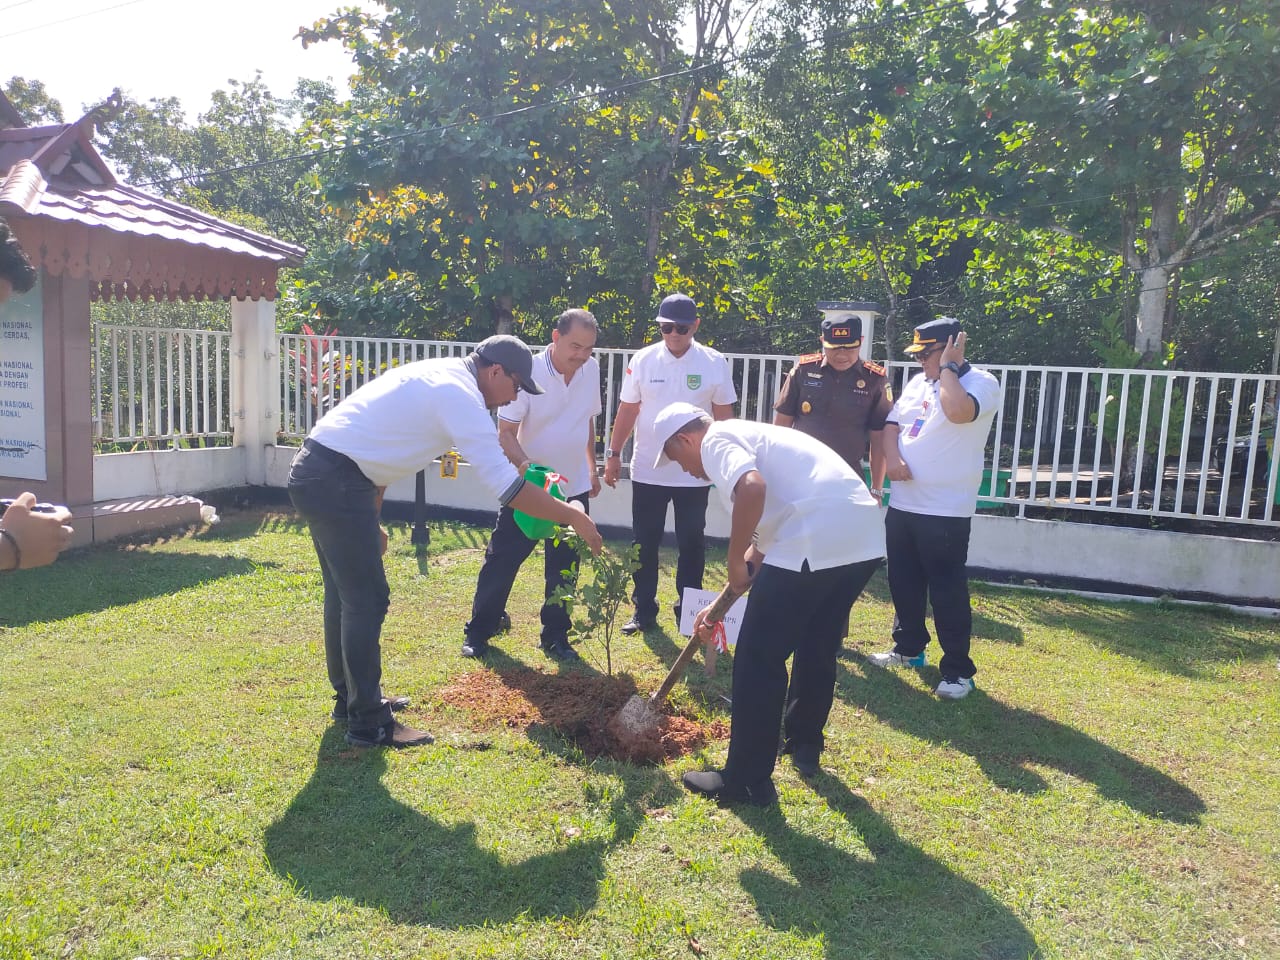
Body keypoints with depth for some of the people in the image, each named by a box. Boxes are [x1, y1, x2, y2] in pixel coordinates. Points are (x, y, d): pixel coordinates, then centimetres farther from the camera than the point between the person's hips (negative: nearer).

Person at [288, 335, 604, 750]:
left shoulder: (436, 375, 16)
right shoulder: (460, 395, -15)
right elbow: (505, 485, -20)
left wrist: (370, 521, 22)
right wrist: (573, 516, -11)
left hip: (315, 470, 11)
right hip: (337, 481, -11)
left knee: (344, 593, 20)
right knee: (367, 600, -4)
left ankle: (351, 697, 34)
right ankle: (368, 724, 6)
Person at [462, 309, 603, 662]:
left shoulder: (591, 370, -2)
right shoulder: (529, 372, -18)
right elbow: (506, 433, -19)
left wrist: (591, 468, 18)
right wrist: (527, 466, -36)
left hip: (574, 488, 4)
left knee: (564, 568, 10)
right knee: (502, 561, 4)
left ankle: (556, 637, 23)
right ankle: (478, 632, 19)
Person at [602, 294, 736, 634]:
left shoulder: (715, 363, -4)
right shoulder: (643, 360, -2)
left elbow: (724, 416, 2)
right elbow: (627, 410, 4)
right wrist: (613, 454, 3)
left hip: (695, 474, -1)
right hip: (647, 471, 1)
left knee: (692, 545, 8)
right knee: (644, 543, 8)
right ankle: (643, 609, 21)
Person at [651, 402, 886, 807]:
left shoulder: (717, 440, 4)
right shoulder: (747, 437, 31)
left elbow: (752, 488, -22)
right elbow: (763, 547, 33)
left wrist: (735, 562, -8)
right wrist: (719, 605, 35)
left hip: (817, 541, -10)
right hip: (865, 535, 10)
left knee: (758, 659, 2)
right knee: (817, 648, 27)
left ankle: (747, 782, 11)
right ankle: (804, 745, 45)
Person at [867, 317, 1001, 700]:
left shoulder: (981, 383, -9)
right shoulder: (918, 382, 14)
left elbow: (958, 411, -30)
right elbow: (892, 424, 13)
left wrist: (948, 368, -16)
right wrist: (892, 457, -6)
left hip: (946, 510, -7)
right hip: (902, 503, 8)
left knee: (947, 591, -3)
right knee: (903, 582, 17)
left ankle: (958, 670, 8)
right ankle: (908, 648, 35)